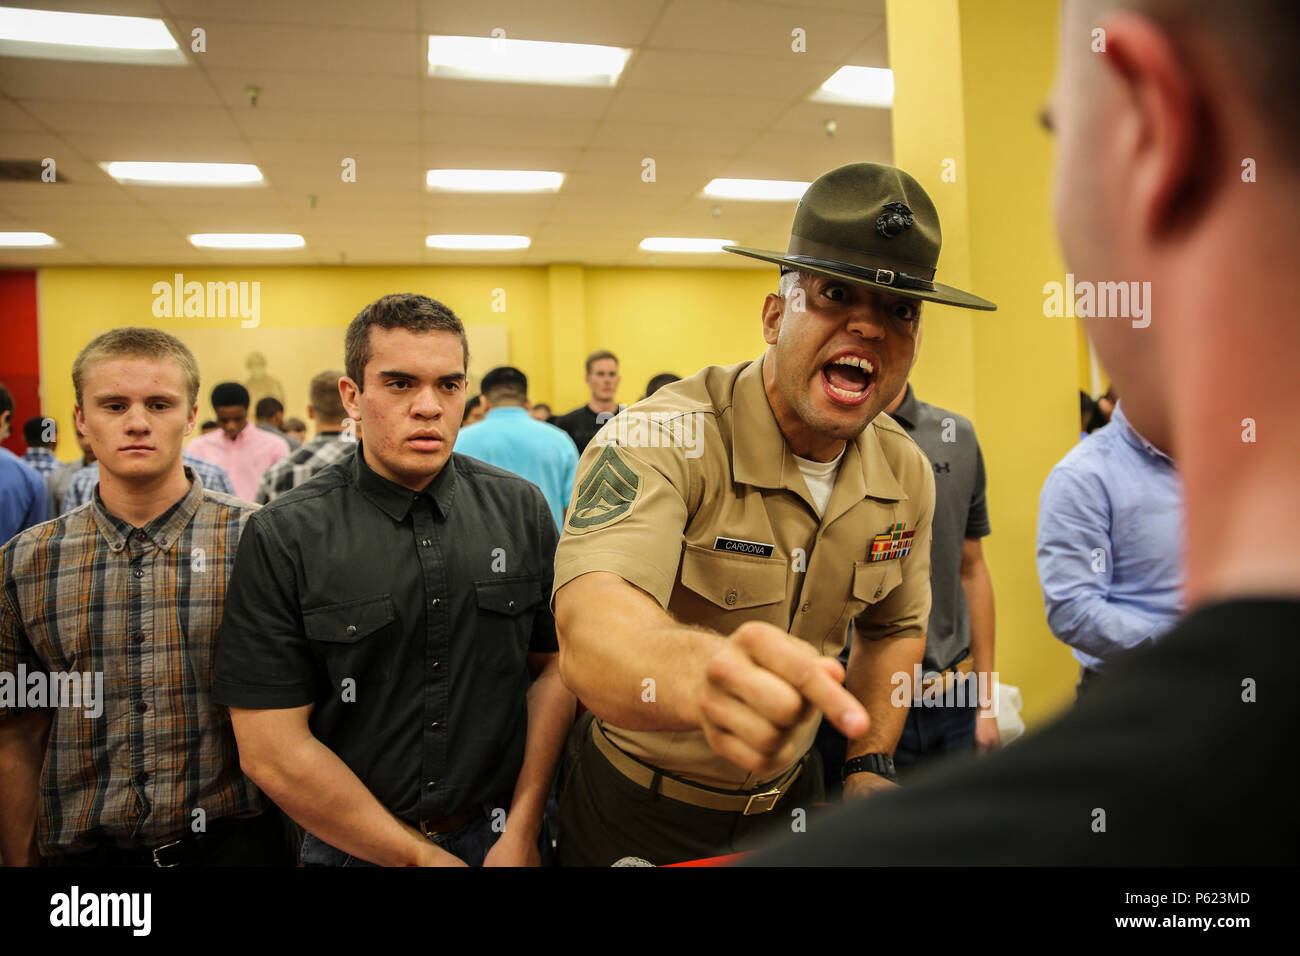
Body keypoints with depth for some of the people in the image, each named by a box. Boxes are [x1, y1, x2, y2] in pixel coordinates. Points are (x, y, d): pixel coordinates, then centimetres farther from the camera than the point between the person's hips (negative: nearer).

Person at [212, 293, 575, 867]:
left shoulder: (520, 508, -4)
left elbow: (555, 666, -2)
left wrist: (522, 829, -9)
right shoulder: (283, 539, -13)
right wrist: (421, 857, -12)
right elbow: (271, 748, -14)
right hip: (355, 847, -1)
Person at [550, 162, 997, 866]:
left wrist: (868, 768, -1)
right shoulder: (662, 439, -28)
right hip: (638, 814, -4)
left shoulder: (908, 476, -7)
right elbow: (589, 628, -44)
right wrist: (702, 674, -65)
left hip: (790, 796, 5)